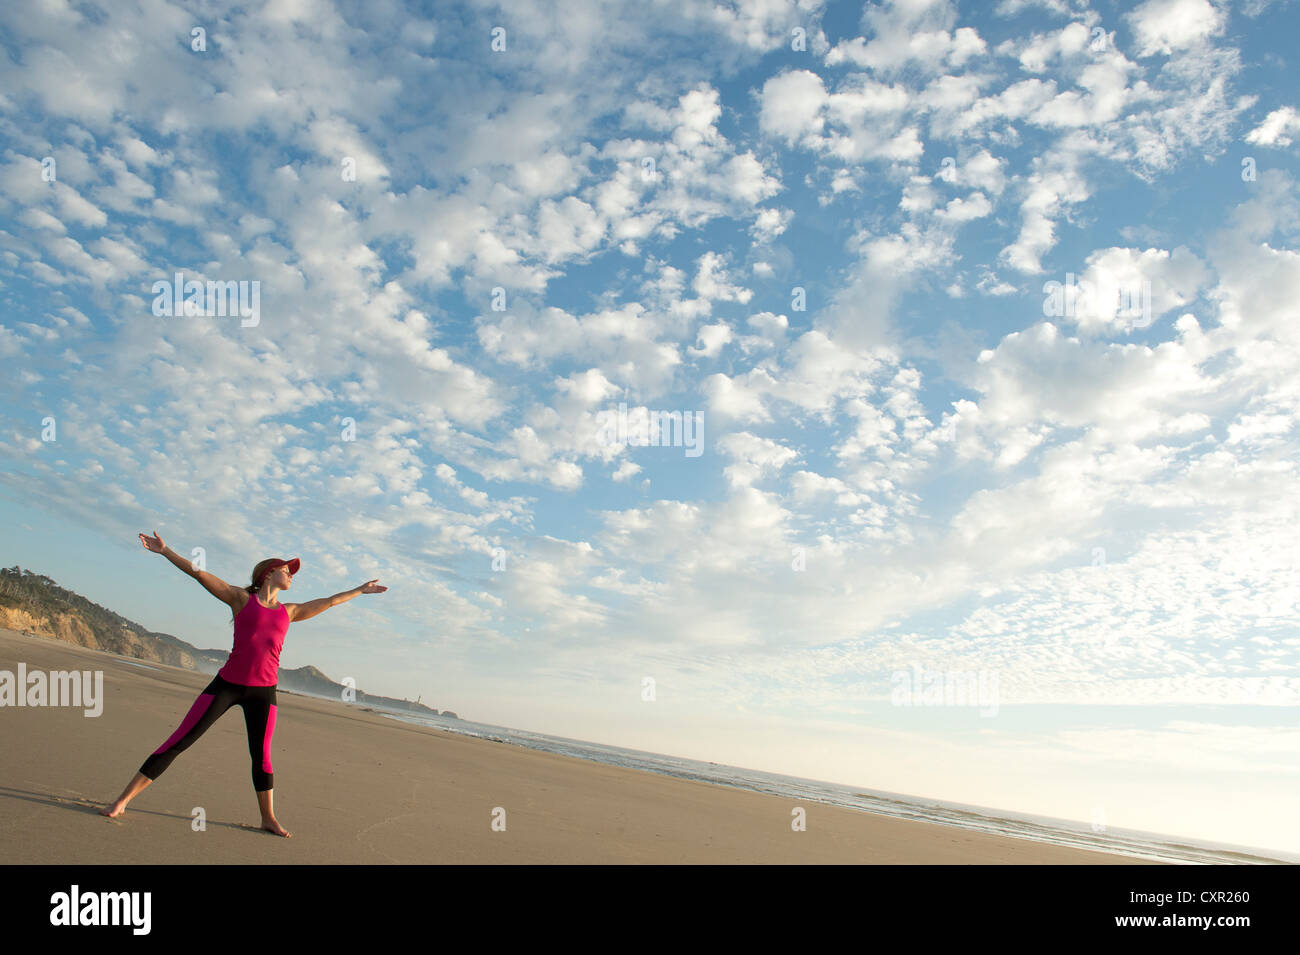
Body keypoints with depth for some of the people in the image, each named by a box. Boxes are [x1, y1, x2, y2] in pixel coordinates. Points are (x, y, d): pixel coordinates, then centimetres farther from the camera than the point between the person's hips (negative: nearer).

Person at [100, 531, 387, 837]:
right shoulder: (240, 598, 5)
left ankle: (269, 819, 22)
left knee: (262, 755, 11)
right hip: (227, 684, -3)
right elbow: (199, 573, 1)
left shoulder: (288, 612, 15)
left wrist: (359, 590, 31)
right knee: (178, 742, -3)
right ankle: (122, 800, 8)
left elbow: (328, 602, 23)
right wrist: (165, 551, -4)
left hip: (263, 691, 3)